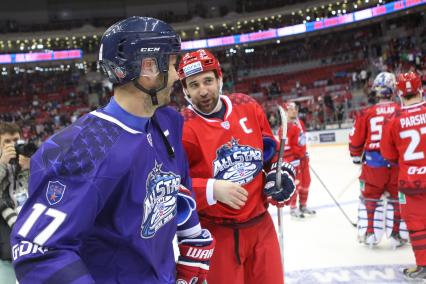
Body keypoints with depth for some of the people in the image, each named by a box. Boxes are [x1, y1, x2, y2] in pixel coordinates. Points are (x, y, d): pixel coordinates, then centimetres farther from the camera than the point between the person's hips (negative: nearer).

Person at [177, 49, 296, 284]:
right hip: (215, 233, -4)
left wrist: (280, 172, 0)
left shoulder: (248, 107, 0)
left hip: (261, 225, 5)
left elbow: (270, 149, 16)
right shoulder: (182, 129, -15)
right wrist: (212, 190, -25)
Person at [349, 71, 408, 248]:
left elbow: (356, 140, 1)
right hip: (398, 163, 0)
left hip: (373, 164, 0)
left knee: (369, 198, 16)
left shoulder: (366, 114, -4)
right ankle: (397, 235, 21)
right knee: (397, 199, 16)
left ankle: (370, 235, 21)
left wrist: (356, 157, 19)